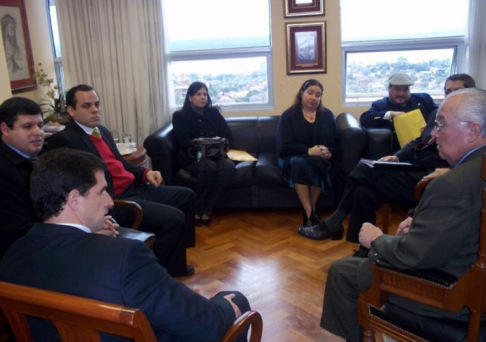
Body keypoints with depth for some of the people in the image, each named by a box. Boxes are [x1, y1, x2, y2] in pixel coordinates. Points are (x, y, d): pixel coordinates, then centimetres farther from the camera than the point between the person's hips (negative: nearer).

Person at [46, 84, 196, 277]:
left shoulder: (102, 131, 18)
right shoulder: (64, 140, -12)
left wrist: (145, 173, 6)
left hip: (133, 189, 10)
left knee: (186, 196, 14)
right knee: (173, 218, -22)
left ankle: (175, 263, 23)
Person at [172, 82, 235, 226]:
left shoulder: (214, 112, 17)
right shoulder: (180, 116, 7)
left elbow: (227, 135, 13)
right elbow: (183, 142, -6)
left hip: (214, 154, 4)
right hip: (191, 157, -3)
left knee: (229, 165, -31)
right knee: (209, 165, -38)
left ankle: (206, 210, -26)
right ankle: (196, 210, -23)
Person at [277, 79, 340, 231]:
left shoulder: (327, 115, 10)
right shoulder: (288, 116, 0)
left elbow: (336, 142, 6)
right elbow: (284, 146, -11)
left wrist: (329, 153, -18)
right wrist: (309, 151, -22)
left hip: (320, 160, 2)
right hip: (291, 159, -1)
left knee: (317, 163, -35)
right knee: (299, 162, -37)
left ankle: (311, 212, -26)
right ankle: (310, 214, -36)